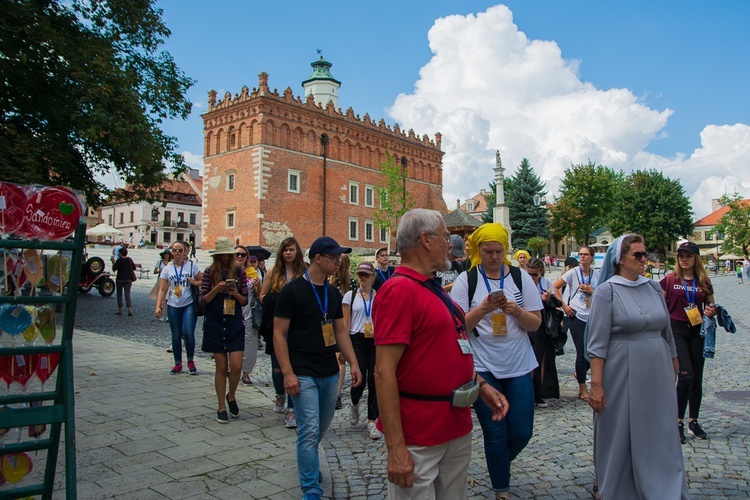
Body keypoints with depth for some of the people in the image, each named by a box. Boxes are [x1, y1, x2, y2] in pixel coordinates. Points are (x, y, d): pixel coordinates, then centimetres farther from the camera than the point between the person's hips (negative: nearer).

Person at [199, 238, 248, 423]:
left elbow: (245, 301, 6)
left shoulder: (240, 272, 2)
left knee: (236, 366, -6)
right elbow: (203, 301, -3)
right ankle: (222, 407, 18)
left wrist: (236, 294, -15)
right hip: (215, 324, -1)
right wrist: (216, 289, -19)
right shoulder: (209, 272, 0)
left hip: (235, 324, 1)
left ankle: (231, 396, 23)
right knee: (221, 367, 4)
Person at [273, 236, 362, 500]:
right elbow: (279, 333, -11)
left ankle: (308, 463, 44)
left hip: (330, 372, 7)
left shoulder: (333, 293, 9)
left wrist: (353, 363, 6)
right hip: (303, 374, -6)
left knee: (323, 425, 18)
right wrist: (287, 373, -16)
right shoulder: (292, 290, -11)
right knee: (309, 430, -6)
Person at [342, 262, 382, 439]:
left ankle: (372, 422, 10)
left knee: (374, 381, 0)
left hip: (376, 341, 1)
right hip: (357, 341, -1)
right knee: (359, 380, -5)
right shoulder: (350, 295, 3)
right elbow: (345, 323, 2)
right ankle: (354, 405, 30)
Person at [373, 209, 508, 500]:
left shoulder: (433, 288, 13)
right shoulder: (399, 290, -18)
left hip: (458, 427, 9)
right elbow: (384, 372, -23)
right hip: (418, 438, -9)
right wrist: (396, 448, -24)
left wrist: (481, 385, 11)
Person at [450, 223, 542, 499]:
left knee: (522, 432, 5)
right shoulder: (466, 280, -2)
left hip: (519, 365, 2)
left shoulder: (521, 277, 3)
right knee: (495, 432, 5)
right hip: (482, 367, -2)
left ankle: (500, 463, 37)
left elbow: (536, 323, 3)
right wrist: (483, 308, -20)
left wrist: (516, 310, -17)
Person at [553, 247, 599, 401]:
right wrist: (564, 305, -5)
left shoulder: (597, 274, 5)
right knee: (582, 352, -2)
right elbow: (555, 287, 0)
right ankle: (583, 389, 11)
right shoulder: (573, 273, -3)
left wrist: (591, 291, -10)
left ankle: (579, 373, 34)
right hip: (577, 316, -3)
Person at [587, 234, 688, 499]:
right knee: (620, 436, 7)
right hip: (622, 373, -4)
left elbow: (666, 331, 15)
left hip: (657, 372, 4)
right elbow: (597, 341, -11)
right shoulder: (606, 291, -7)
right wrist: (596, 383, -15)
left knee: (663, 436, 9)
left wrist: (674, 367, 18)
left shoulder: (654, 288, 7)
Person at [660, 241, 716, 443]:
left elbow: (711, 306, 14)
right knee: (686, 376, -11)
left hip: (698, 330, 4)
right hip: (676, 329, -3)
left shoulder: (704, 282, 5)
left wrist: (712, 312, -9)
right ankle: (678, 422, 2)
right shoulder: (670, 280, -3)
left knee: (697, 378, 9)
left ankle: (693, 421, 23)